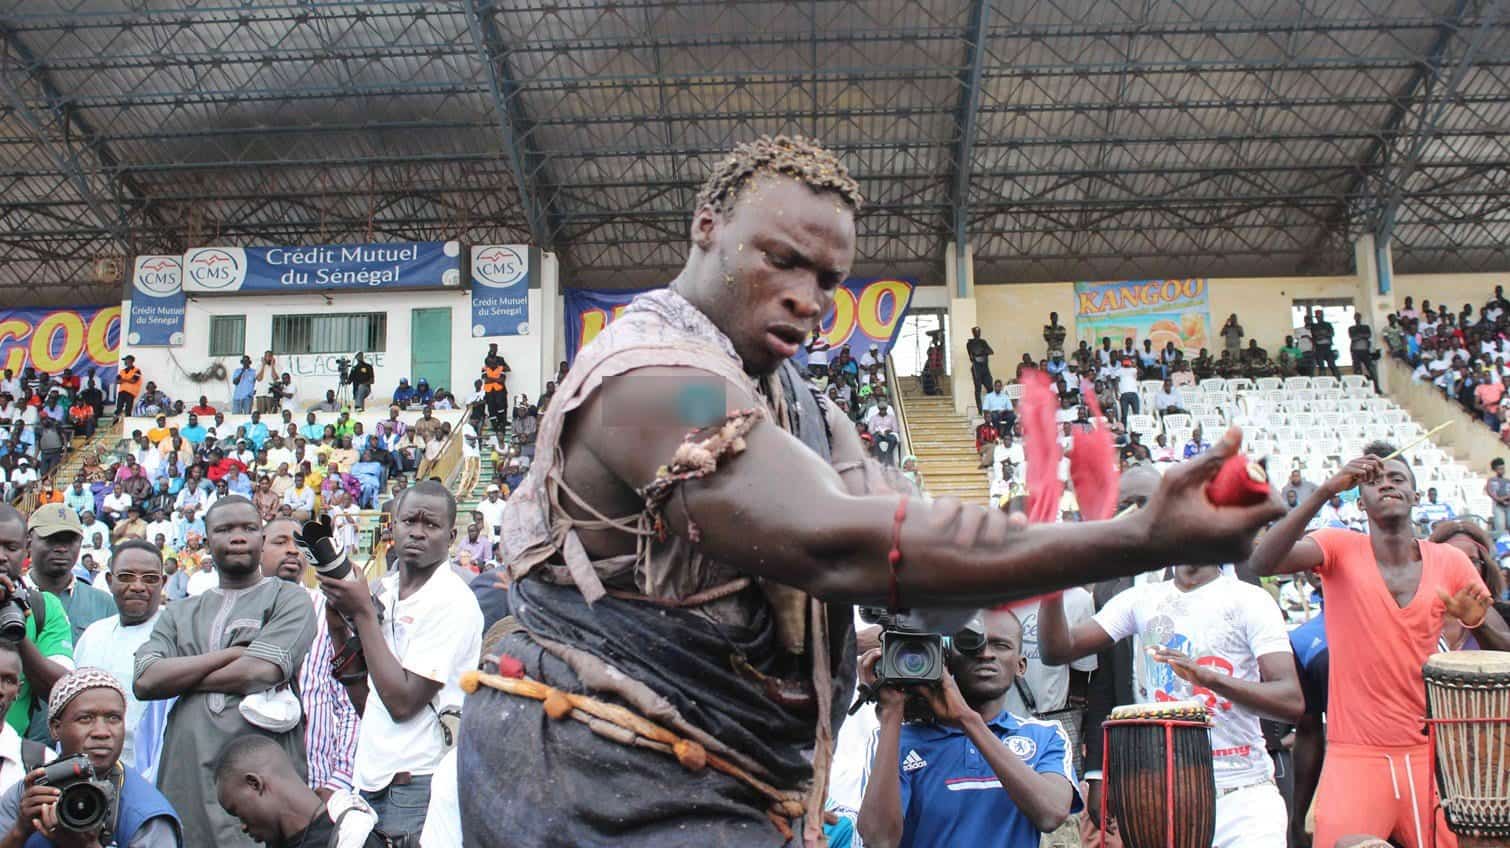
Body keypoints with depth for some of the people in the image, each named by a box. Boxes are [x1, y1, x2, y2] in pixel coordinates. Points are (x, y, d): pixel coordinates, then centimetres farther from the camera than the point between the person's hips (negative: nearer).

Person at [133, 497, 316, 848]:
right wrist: (231, 653, -7)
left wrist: (179, 679, 1)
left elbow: (257, 672, -12)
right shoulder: (179, 613, 17)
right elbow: (145, 681, 0)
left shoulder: (289, 600, 4)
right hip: (184, 783, 4)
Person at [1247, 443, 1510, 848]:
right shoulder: (1340, 548, -2)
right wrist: (1326, 490, -27)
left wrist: (1476, 621, -14)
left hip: (1430, 757, 3)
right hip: (1354, 758, -3)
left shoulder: (1450, 563, 6)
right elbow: (1261, 563, -21)